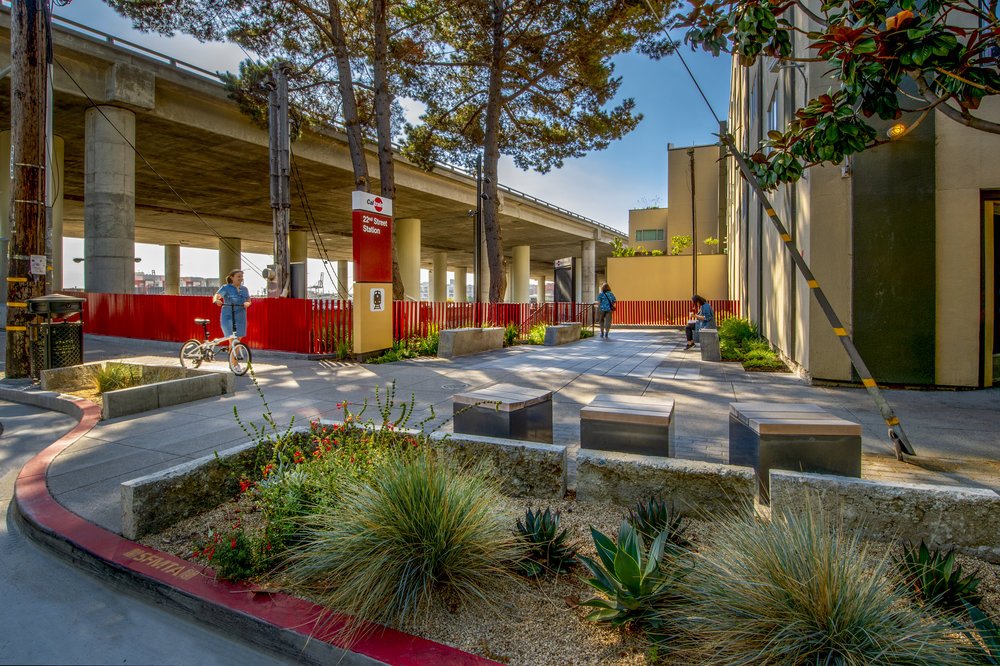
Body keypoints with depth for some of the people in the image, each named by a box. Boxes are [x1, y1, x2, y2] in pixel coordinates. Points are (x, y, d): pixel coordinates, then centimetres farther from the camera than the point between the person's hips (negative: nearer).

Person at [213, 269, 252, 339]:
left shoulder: (244, 289, 10)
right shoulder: (226, 288, -2)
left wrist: (247, 303, -16)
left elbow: (249, 301, 8)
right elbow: (217, 295, -10)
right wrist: (216, 300, -34)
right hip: (228, 317, -4)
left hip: (241, 318, 4)